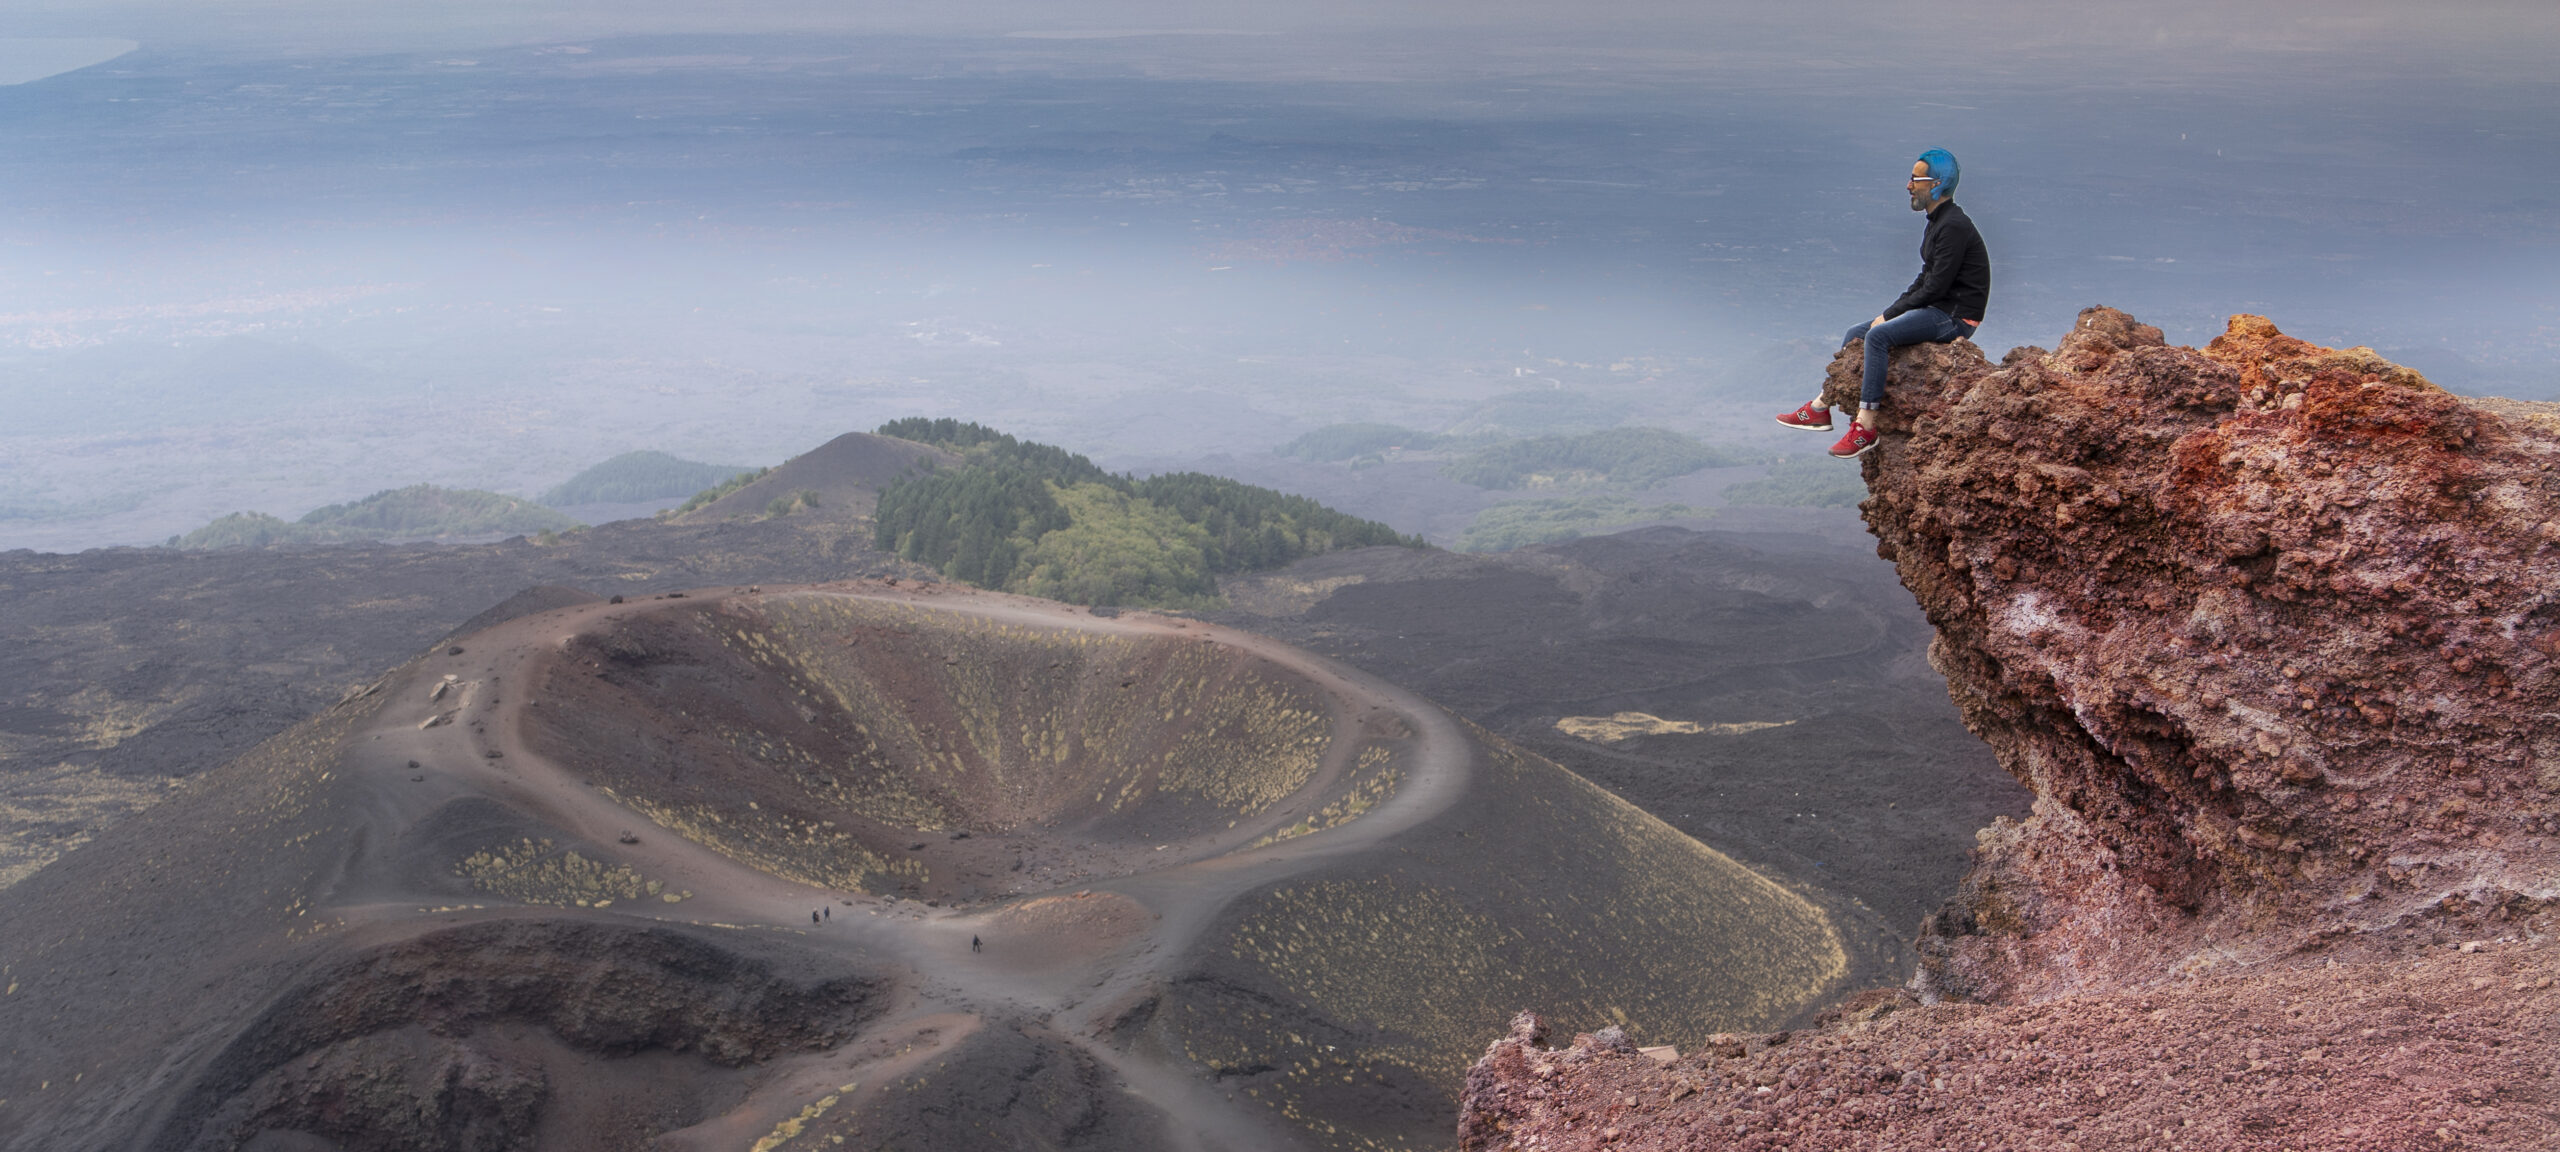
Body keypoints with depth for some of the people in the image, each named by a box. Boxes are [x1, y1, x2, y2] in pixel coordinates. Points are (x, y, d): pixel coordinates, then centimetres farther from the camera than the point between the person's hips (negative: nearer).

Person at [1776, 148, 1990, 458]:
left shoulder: (1954, 226, -18)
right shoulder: (1937, 223, 14)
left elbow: (1935, 287, -22)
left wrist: (1889, 315, -14)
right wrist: (1890, 312, 6)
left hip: (1955, 316, -10)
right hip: (1936, 310, 10)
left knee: (1878, 336, -29)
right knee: (1855, 335, 7)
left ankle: (1866, 426, -30)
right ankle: (1820, 409, 9)